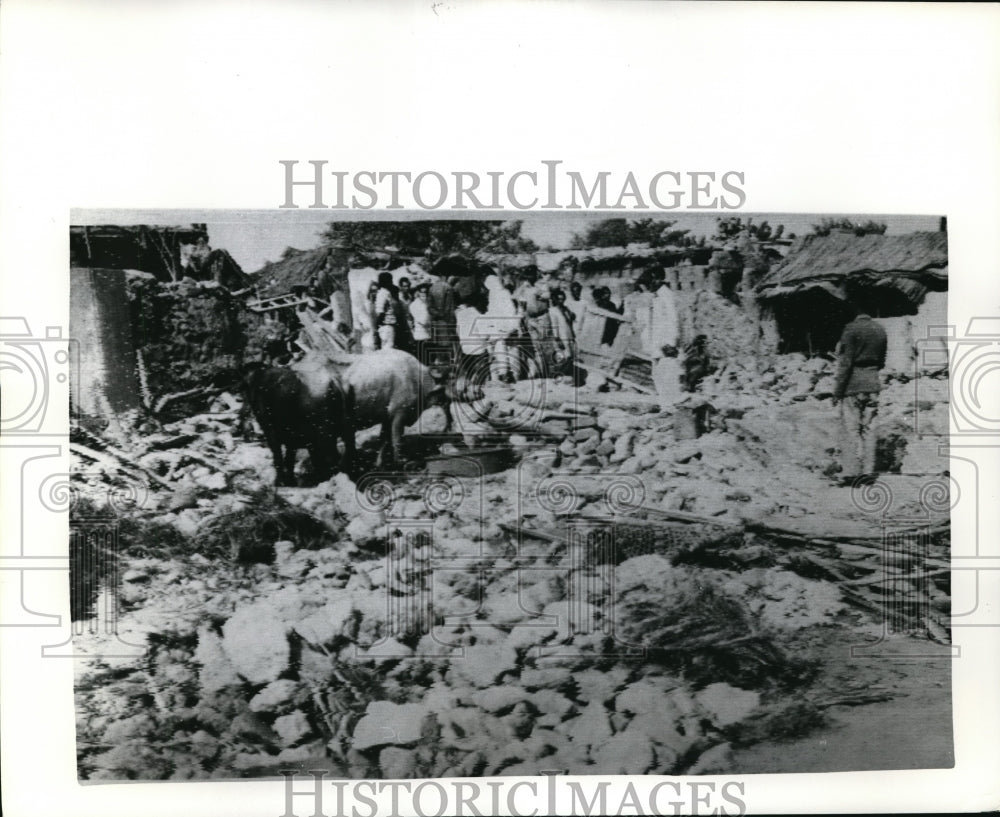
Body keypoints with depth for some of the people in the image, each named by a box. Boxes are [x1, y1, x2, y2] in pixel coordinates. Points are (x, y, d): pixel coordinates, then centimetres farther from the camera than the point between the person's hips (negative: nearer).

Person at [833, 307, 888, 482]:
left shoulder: (851, 330, -11)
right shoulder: (880, 330, 8)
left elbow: (845, 362, -14)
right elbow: (881, 362, 13)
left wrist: (838, 390, -11)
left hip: (852, 385, -5)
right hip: (872, 385, 5)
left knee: (851, 429, -2)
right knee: (868, 429, 8)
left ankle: (850, 472, -2)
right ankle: (868, 471, 11)